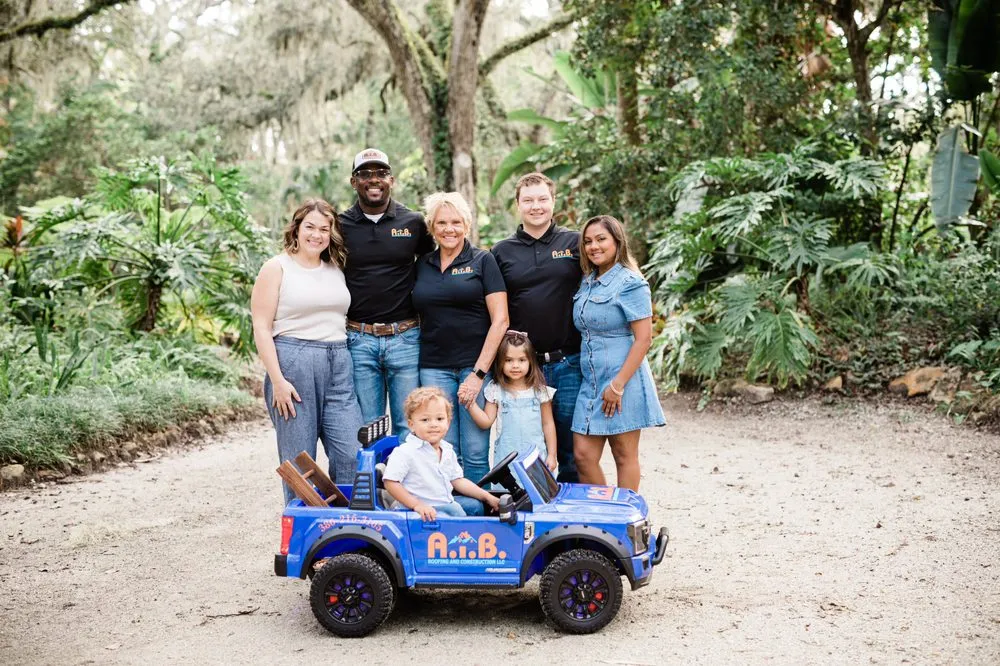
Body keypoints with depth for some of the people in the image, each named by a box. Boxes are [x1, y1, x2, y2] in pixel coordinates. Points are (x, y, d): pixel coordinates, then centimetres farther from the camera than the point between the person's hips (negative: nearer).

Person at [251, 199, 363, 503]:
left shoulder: (336, 270, 15)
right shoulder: (277, 268, 0)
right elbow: (261, 328, -5)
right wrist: (277, 380, -13)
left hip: (339, 366, 5)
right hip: (293, 364, -5)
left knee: (352, 454, -2)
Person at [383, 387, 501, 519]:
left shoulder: (447, 450, 9)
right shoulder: (405, 452, -17)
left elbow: (457, 480, 16)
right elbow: (390, 482, -19)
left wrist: (487, 496, 11)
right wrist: (416, 505, -24)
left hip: (445, 503, 9)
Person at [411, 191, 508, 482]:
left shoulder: (482, 261, 2)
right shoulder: (422, 264, 13)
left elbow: (500, 320, -4)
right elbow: (416, 315, 18)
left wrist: (479, 373, -10)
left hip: (475, 365, -3)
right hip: (434, 368, 3)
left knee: (476, 452, -5)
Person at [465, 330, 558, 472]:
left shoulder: (539, 390, 1)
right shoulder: (496, 390, 1)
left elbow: (548, 424, 6)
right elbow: (486, 421, 2)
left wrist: (551, 455, 5)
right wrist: (470, 403, -10)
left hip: (536, 455, 0)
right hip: (506, 457, 0)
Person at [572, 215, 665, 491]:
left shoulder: (630, 283, -9)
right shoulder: (586, 283, 13)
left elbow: (643, 338, -14)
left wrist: (618, 385, -18)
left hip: (622, 379, -7)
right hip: (591, 381, 7)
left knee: (624, 456, 4)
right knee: (583, 455, 4)